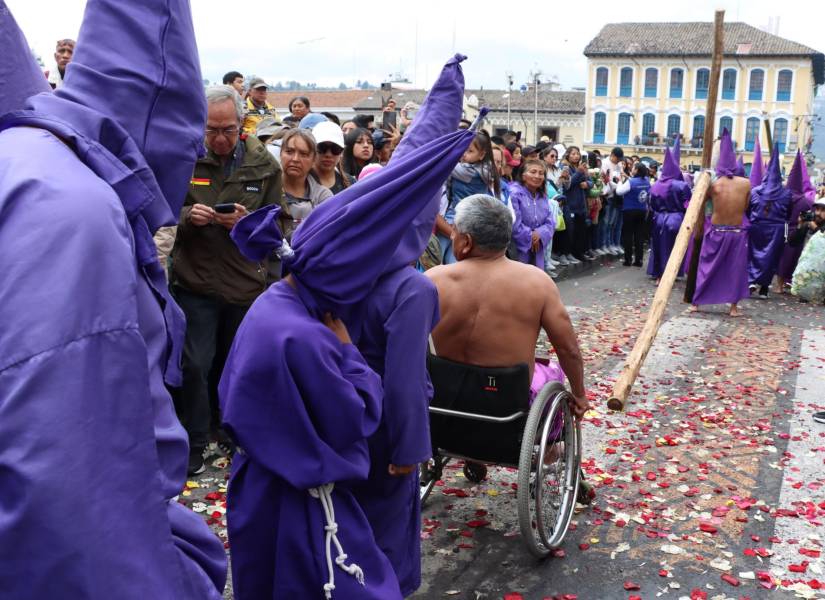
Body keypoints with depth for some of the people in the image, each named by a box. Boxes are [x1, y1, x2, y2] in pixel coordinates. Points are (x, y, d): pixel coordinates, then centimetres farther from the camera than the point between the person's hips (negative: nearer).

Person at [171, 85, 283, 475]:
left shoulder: (264, 165, 1)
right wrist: (188, 216, -19)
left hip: (246, 282, 2)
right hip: (196, 281, -1)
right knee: (195, 365, -1)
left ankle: (227, 431, 35)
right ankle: (195, 444, 15)